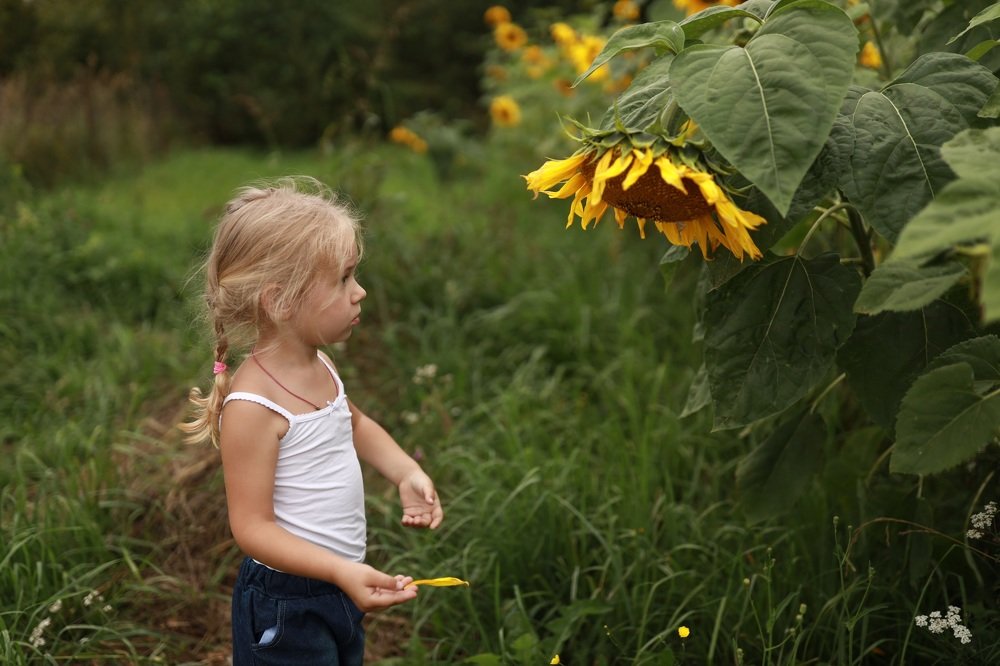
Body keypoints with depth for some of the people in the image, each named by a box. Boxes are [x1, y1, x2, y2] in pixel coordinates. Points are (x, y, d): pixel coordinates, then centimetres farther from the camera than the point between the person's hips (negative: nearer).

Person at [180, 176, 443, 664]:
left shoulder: (319, 366, -1)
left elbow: (354, 424, 20)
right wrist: (341, 570, -34)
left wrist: (406, 473, 4)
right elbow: (252, 527, -25)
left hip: (338, 589, 8)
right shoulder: (253, 405, -26)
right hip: (287, 606, -8)